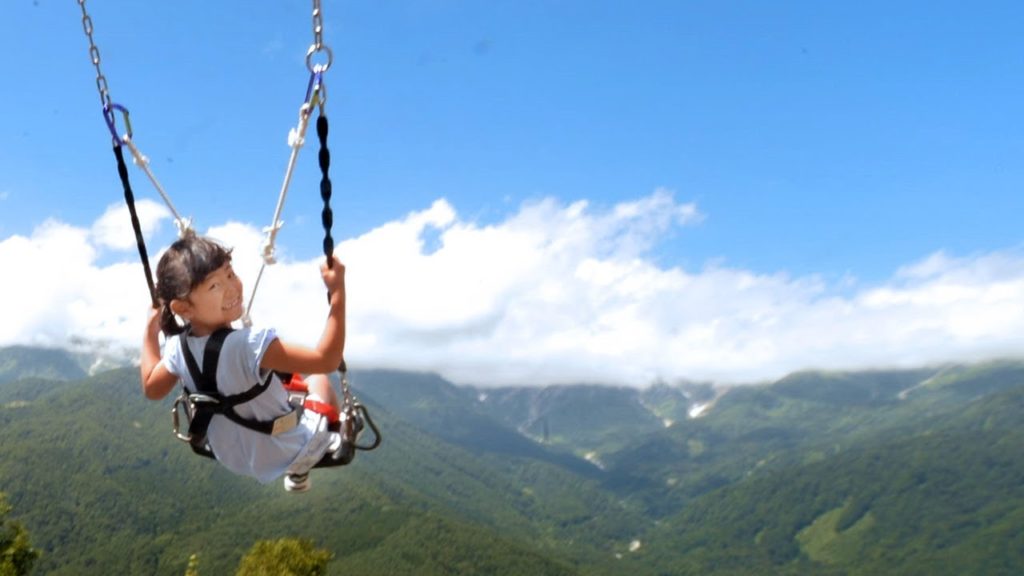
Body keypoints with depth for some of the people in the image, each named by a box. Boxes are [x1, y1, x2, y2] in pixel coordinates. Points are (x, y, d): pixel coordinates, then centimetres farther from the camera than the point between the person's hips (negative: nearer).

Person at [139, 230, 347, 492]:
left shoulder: (178, 349, -17)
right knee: (319, 380, 20)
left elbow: (152, 388, 4)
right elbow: (327, 360, -39)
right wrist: (338, 293, -39)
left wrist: (151, 331, 10)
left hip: (232, 458, 5)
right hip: (289, 454, -5)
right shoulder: (252, 344, -38)